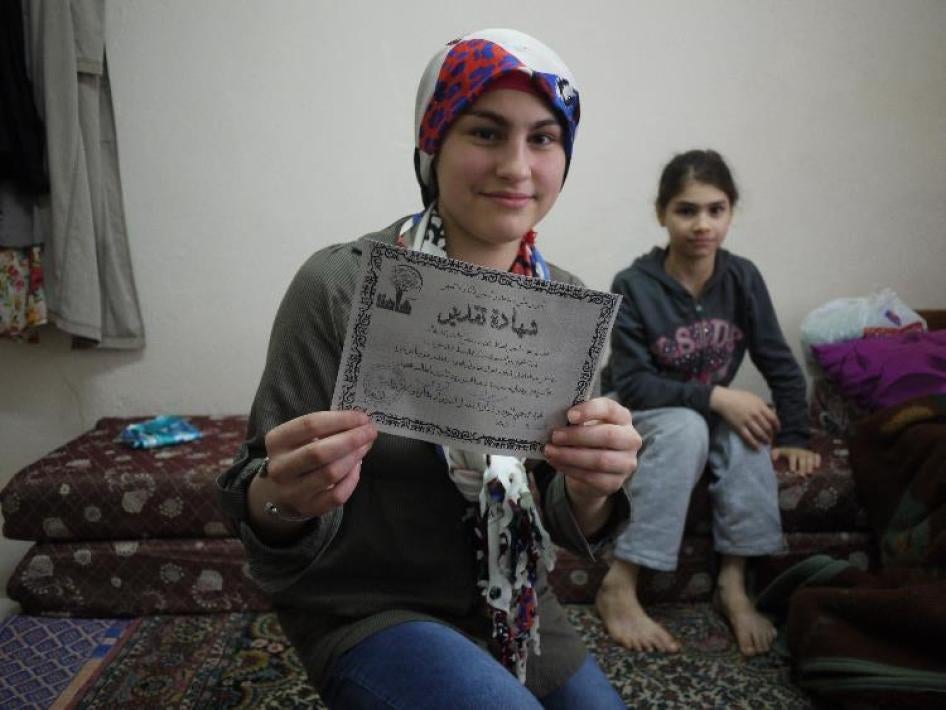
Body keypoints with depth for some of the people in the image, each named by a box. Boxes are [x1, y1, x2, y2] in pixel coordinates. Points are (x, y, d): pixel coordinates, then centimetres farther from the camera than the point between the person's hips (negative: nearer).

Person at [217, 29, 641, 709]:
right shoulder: (338, 287, -19)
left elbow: (571, 528, -3)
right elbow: (279, 548, -13)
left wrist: (591, 488, -25)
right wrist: (283, 499, -35)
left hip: (519, 612, 5)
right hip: (370, 609, -4)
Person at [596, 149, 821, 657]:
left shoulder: (743, 279, -8)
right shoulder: (634, 285, -20)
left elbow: (781, 366, -1)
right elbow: (632, 384, -23)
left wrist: (793, 437, -9)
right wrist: (714, 396, -30)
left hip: (711, 411, 4)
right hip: (635, 416, -3)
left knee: (744, 431, -28)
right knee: (687, 427, -35)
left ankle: (733, 582, -19)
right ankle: (619, 586, -31)